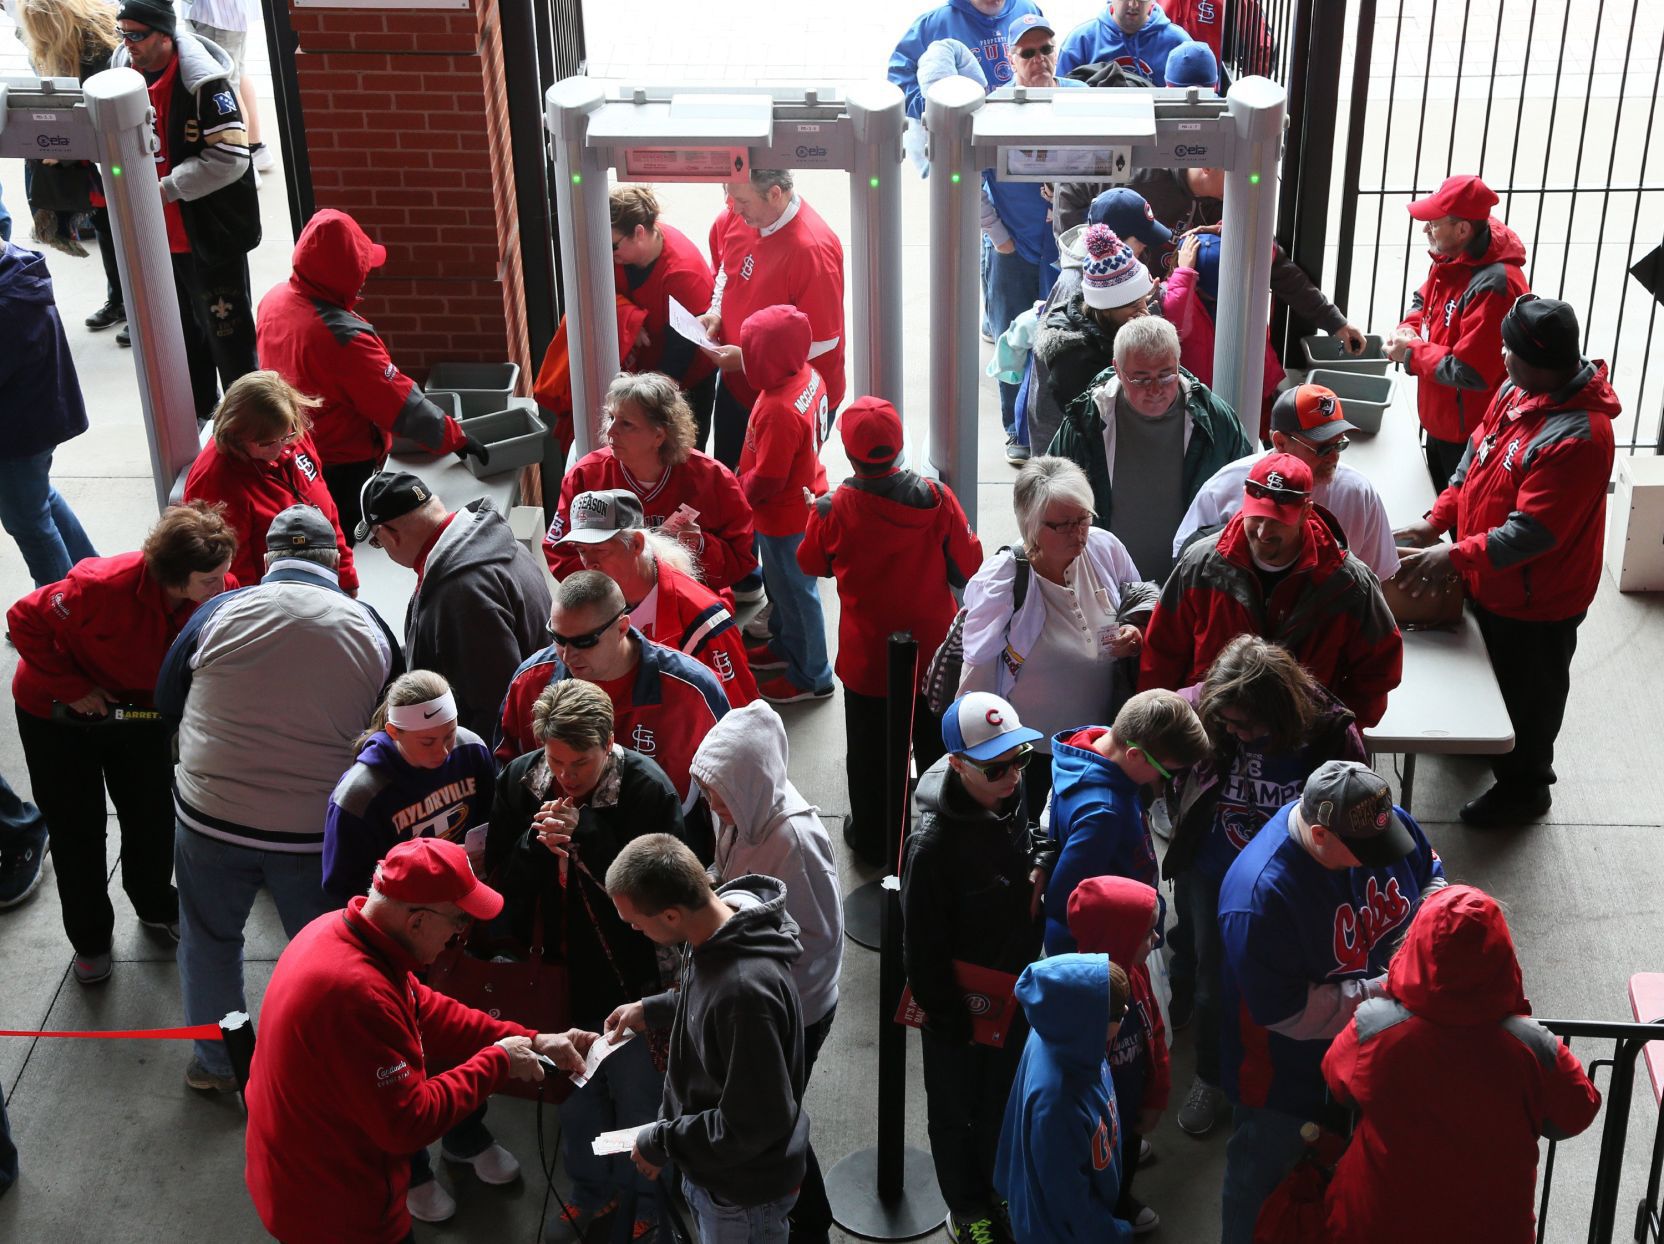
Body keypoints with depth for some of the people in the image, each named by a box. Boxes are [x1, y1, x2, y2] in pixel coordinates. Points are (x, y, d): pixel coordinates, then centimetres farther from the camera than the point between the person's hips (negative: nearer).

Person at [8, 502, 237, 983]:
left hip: (141, 709, 4)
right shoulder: (102, 586, -39)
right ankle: (90, 938, 29)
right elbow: (26, 621, -26)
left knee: (153, 817, 13)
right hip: (57, 711, -4)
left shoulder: (220, 594, -25)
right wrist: (72, 688, -26)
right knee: (78, 829, 7)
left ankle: (157, 908, 42)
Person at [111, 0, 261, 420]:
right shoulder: (122, 68, 1)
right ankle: (198, 405, 39)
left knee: (225, 326, 4)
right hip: (160, 231, 8)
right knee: (181, 324, 21)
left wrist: (166, 188, -23)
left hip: (210, 231, -8)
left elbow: (230, 157, -26)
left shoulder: (203, 81, -23)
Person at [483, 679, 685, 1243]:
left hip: (628, 977, -4)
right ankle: (592, 1189, 49)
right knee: (572, 1089, 24)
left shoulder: (648, 789, -23)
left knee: (636, 1096, 14)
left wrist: (581, 836, -33)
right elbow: (502, 878, -4)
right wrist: (537, 843, -25)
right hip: (556, 972, 5)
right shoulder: (520, 779, -9)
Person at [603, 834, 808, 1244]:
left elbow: (756, 1122, -32)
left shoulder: (746, 990, -40)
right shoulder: (719, 922, -11)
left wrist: (661, 1143, -21)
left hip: (745, 1189, -8)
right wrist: (650, 1010, 5)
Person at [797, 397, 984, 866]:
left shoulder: (832, 511, -21)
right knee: (937, 746, 22)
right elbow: (968, 566, -8)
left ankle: (871, 839, 34)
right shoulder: (936, 498, -19)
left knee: (869, 754, 18)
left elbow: (812, 564, -1)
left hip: (866, 657, -1)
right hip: (933, 651, 1)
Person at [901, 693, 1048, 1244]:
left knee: (1003, 1100, 28)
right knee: (956, 1112, 20)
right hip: (958, 1011, -6)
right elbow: (923, 950, -22)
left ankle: (997, 1189, 53)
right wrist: (950, 1021, -14)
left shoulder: (1013, 800, -14)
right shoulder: (933, 845, -33)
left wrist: (1037, 874, -4)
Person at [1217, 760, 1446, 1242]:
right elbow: (1286, 1012, -33)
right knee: (1264, 1186, 19)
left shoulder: (1386, 823, -18)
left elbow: (1431, 877, 2)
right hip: (1287, 1081, -6)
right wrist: (1388, 991, -32)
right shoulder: (1259, 895, -39)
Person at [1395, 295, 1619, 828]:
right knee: (1493, 668, 30)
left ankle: (1524, 786, 36)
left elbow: (1533, 532, -33)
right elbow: (1476, 455, 5)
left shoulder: (1579, 436, -35)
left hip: (1536, 597, -8)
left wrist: (1455, 557, -31)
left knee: (1528, 690, 15)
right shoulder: (1516, 391, -8)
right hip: (1490, 579, 8)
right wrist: (1436, 520, -2)